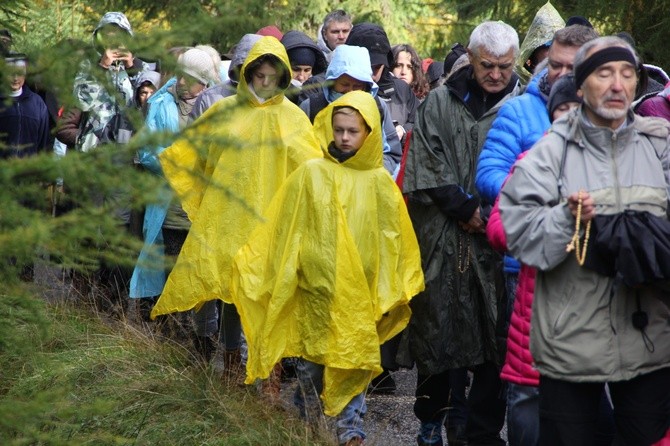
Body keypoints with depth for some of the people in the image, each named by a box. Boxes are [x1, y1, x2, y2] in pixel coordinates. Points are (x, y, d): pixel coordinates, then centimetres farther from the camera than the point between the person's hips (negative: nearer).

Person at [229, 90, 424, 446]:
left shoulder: (379, 183, 1)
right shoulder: (311, 173, -1)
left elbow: (390, 241, 6)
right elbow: (286, 229, 4)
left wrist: (387, 295, 4)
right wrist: (282, 276, 3)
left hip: (360, 294, 0)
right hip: (315, 287, 0)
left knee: (355, 363, 0)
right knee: (311, 358, 10)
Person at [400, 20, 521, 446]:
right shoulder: (440, 103, 7)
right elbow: (427, 166, 2)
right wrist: (465, 208, -6)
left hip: (499, 243, -1)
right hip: (442, 239, 1)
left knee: (495, 339, 0)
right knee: (435, 330, 6)